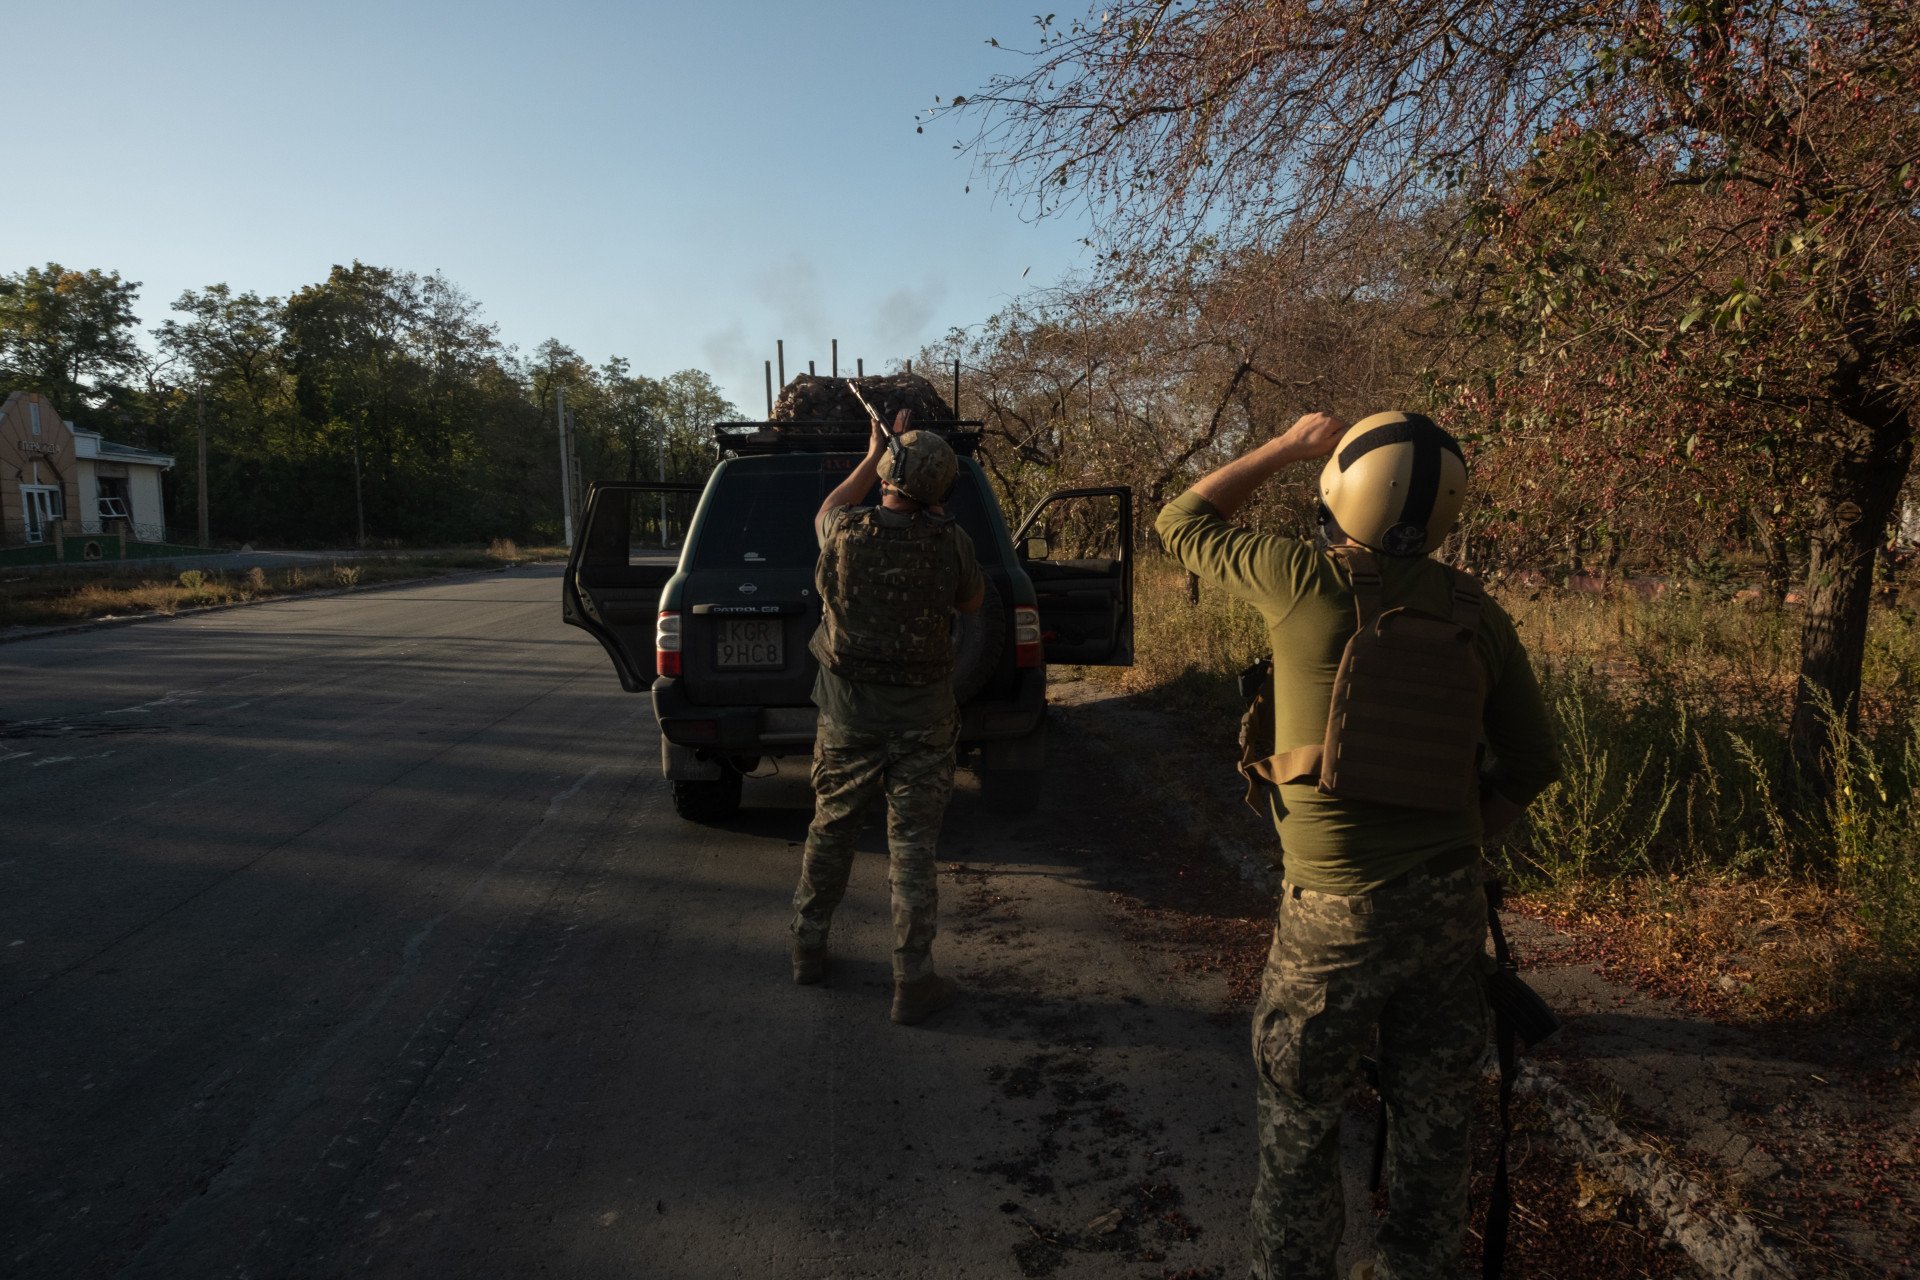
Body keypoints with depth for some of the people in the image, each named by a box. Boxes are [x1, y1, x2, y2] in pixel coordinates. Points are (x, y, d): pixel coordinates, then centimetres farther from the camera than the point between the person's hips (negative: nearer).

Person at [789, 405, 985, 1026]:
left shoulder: (846, 532, -10)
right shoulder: (949, 540, -14)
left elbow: (828, 508, 16)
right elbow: (973, 600, 7)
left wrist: (874, 454, 23)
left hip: (847, 717, 2)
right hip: (923, 720, -1)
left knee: (830, 833, 18)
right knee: (912, 848, 4)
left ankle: (808, 950, 33)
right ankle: (913, 983, 10)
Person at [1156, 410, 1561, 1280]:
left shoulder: (1307, 579, -11)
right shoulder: (1476, 614, 1)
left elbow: (1182, 523, 6)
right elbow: (1532, 765, 8)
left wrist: (1285, 448, 13)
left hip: (1335, 907, -4)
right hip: (1448, 903, 5)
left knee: (1299, 1124, 13)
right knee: (1433, 1122, 20)